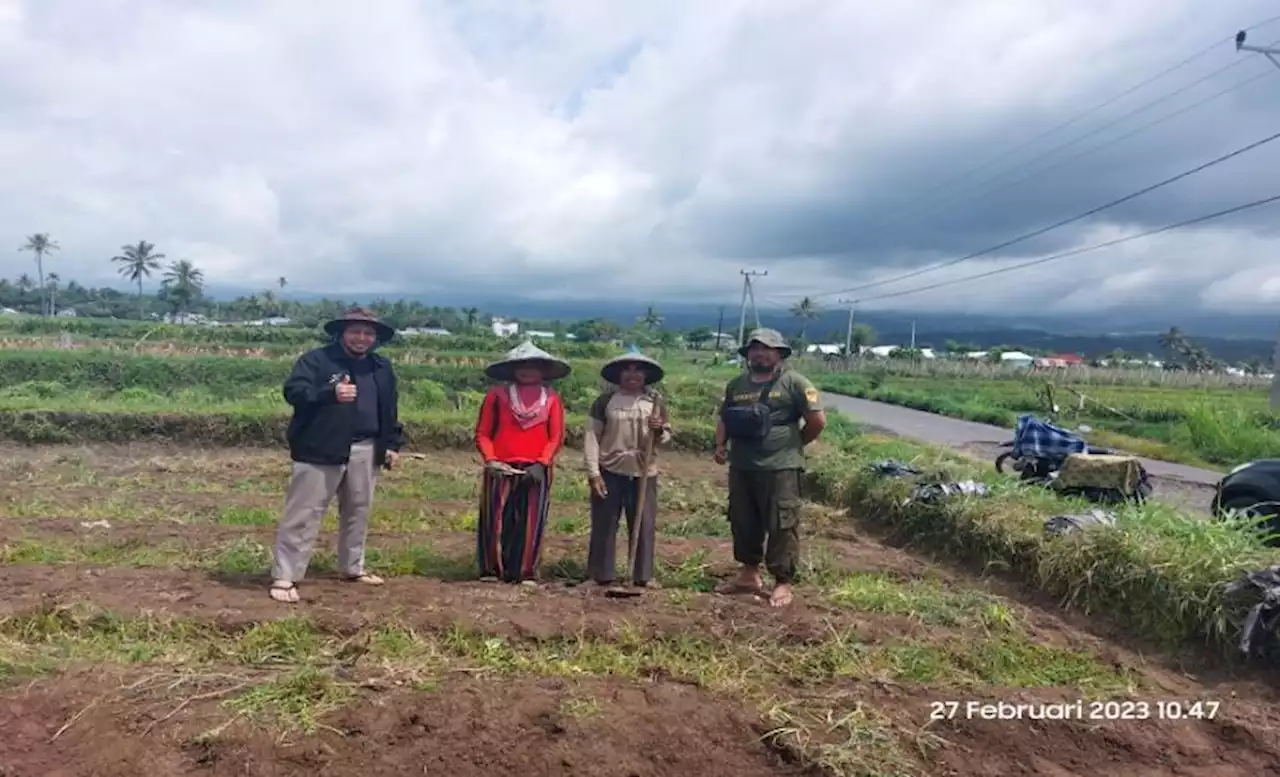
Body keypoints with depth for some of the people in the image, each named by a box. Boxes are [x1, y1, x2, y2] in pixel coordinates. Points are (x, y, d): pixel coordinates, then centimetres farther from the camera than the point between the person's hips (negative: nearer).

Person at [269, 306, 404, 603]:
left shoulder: (382, 368, 13)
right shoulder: (316, 360, -5)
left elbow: (390, 409, 19)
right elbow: (293, 391, -16)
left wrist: (393, 443, 13)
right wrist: (330, 393, -30)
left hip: (365, 451, 6)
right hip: (320, 449, -5)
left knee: (358, 512, 16)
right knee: (303, 514, -4)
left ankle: (353, 567, 32)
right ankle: (285, 576, 1)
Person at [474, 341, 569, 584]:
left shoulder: (552, 398, 7)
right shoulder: (497, 395, 5)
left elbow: (556, 438, 5)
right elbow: (482, 433, 6)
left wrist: (541, 464, -8)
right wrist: (491, 460, -9)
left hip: (536, 470, 1)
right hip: (501, 469, 0)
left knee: (531, 522, 1)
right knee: (495, 520, 0)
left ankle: (525, 573, 10)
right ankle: (491, 570, 13)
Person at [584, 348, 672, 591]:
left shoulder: (654, 402, 5)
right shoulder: (605, 401, -2)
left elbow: (667, 436, 8)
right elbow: (591, 437, -4)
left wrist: (660, 430, -16)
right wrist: (593, 473, -10)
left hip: (644, 474, 2)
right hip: (610, 472, -2)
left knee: (644, 525, 7)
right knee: (604, 525, 4)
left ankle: (643, 575, 18)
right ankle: (601, 576, 14)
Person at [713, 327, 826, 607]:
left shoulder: (794, 382, -6)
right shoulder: (736, 384, 13)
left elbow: (818, 420, -8)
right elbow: (724, 418, 21)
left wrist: (794, 445, 3)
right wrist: (720, 445, 5)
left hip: (780, 468, -6)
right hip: (741, 467, 6)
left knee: (781, 526, -1)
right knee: (743, 522, 14)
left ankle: (783, 582, 8)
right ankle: (749, 573, 30)